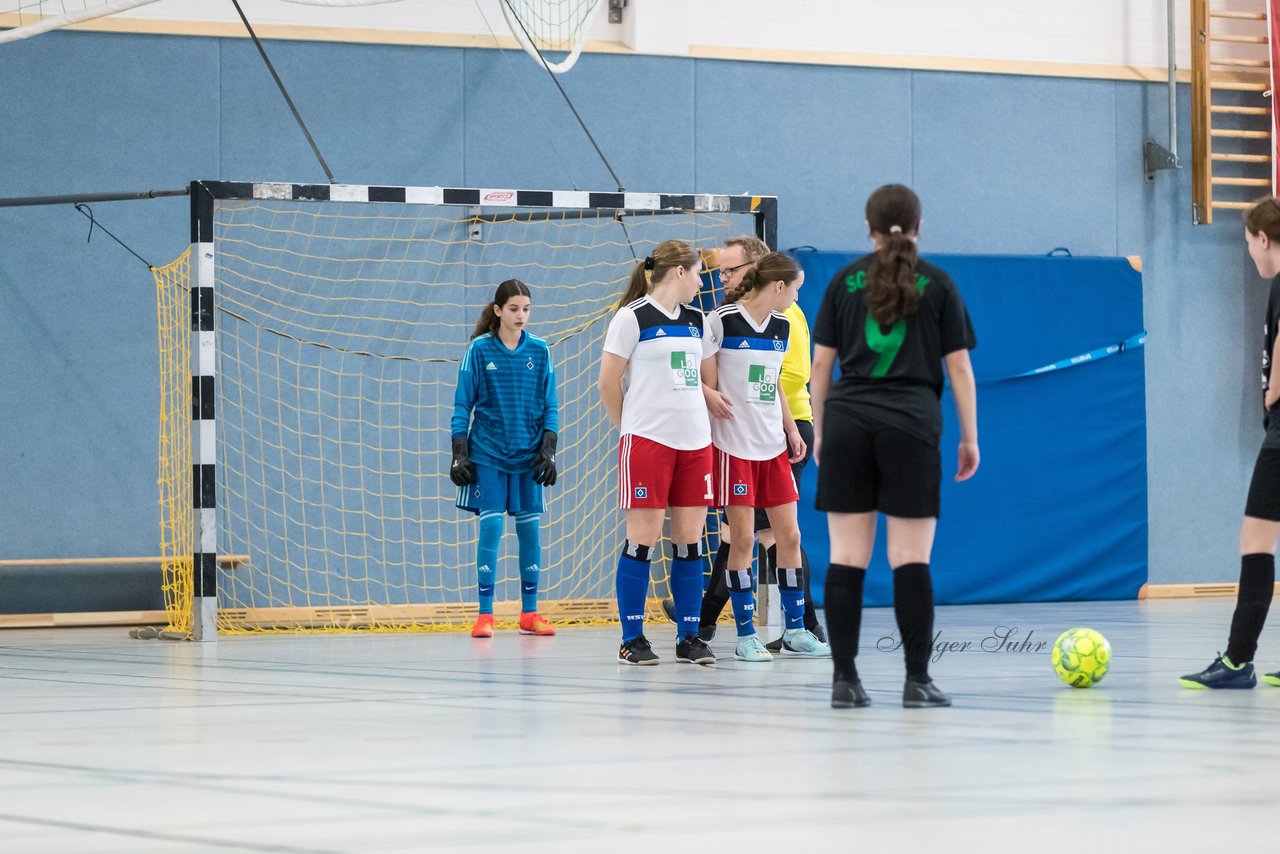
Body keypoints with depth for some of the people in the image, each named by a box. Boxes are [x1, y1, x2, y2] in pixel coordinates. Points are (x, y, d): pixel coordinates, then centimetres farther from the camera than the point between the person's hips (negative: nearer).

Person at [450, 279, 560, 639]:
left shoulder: (539, 351, 4)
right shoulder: (479, 350, -2)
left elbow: (550, 406, 8)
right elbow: (462, 404, 1)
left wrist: (548, 450, -1)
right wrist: (459, 454, -4)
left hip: (528, 456, 2)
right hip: (488, 454, -2)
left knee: (530, 529, 3)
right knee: (491, 528, -7)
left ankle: (530, 613, 11)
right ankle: (485, 614, -1)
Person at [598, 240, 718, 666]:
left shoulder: (696, 321, 15)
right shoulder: (632, 318, -5)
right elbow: (609, 382, -2)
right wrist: (628, 428, 5)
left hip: (695, 439, 6)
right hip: (647, 439, -6)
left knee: (690, 537, 4)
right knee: (644, 535, -5)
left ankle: (688, 637, 9)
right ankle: (632, 639, 2)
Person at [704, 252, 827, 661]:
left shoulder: (781, 326, 11)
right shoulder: (721, 320, -10)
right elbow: (699, 377, -5)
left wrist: (792, 430, 15)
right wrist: (711, 397, -22)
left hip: (774, 444, 6)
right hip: (734, 444, -6)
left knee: (789, 535, 5)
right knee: (743, 538, -4)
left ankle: (795, 627, 15)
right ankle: (745, 634, 3)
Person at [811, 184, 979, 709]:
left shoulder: (845, 282, 10)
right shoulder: (937, 285, 6)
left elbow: (822, 363, 9)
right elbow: (959, 368, 4)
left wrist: (819, 430, 15)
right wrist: (969, 438, 9)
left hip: (848, 420, 2)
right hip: (911, 425, -2)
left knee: (847, 557, 2)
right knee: (911, 558, -2)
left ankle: (844, 679, 0)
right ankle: (917, 681, -3)